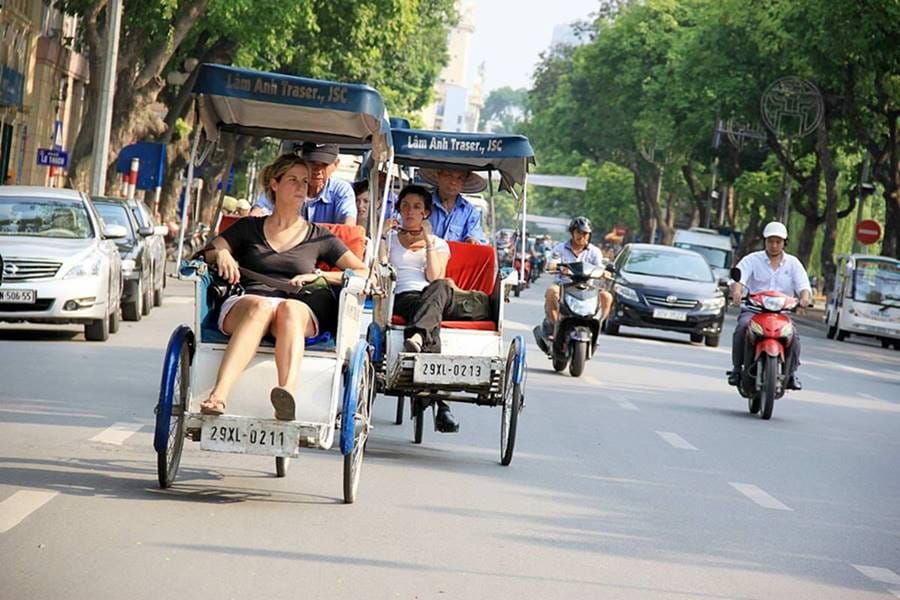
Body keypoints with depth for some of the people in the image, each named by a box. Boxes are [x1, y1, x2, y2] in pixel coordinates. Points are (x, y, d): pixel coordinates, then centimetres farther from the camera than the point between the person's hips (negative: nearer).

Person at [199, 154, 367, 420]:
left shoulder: (319, 237, 24)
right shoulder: (249, 228, 25)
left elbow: (363, 273, 19)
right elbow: (204, 254, 20)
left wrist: (318, 276, 4)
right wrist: (221, 254, -3)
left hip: (300, 311, 0)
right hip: (243, 305, 0)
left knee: (291, 308, -38)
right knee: (261, 306, -39)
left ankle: (287, 394, -64)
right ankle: (218, 396, -59)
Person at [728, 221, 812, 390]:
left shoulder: (793, 263, 13)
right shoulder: (752, 260, 7)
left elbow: (803, 285, 0)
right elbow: (739, 278, -10)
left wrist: (805, 297, -25)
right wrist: (736, 291, -34)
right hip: (752, 310, -1)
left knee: (793, 334, -28)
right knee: (743, 327, -33)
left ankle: (791, 373, -9)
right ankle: (737, 368, -15)